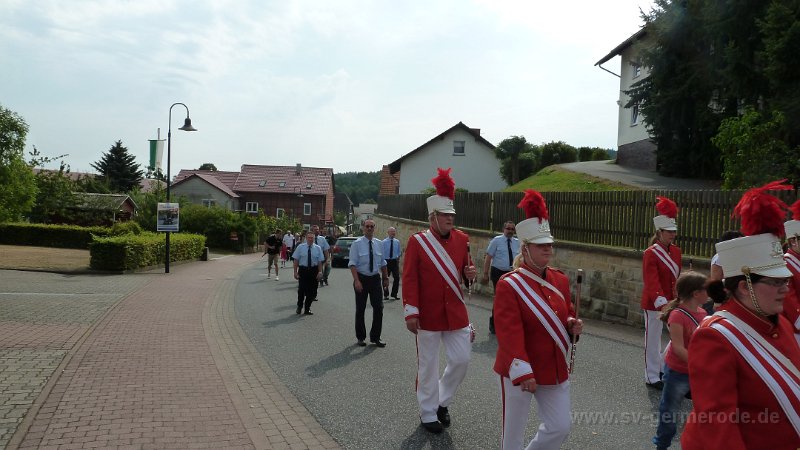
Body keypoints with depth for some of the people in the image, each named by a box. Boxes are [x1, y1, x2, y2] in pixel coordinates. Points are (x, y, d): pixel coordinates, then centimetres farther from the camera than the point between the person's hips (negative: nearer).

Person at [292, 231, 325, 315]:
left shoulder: (318, 248, 4)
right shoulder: (300, 247, 1)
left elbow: (320, 261, 3)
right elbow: (296, 260, 1)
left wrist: (320, 272, -6)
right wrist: (295, 272, -5)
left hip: (313, 270, 2)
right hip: (303, 270, -2)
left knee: (312, 291, 6)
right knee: (301, 289, -6)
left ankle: (307, 308, 23)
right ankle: (299, 306, 18)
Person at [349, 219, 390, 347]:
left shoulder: (379, 244, 6)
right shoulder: (357, 243, -7)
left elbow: (383, 263, 15)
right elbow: (353, 264, -11)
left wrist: (385, 278, 17)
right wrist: (357, 281, -20)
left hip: (375, 278, 3)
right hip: (361, 278, -3)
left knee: (379, 307, 0)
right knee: (360, 309, 8)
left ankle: (375, 337, 13)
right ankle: (361, 337, 22)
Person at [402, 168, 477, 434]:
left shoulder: (462, 239, 4)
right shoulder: (417, 242, -9)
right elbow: (409, 279, -10)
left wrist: (470, 274, -10)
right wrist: (411, 313, -15)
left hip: (456, 314, 4)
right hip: (428, 315, -4)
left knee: (461, 359, 6)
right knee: (428, 366, 7)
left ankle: (442, 401, 30)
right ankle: (428, 413, 23)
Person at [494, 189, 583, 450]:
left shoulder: (560, 280, 4)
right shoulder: (509, 284, -16)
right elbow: (510, 332, -23)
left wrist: (572, 325, -7)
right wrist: (522, 373, -29)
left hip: (556, 370, 6)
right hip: (519, 372, -6)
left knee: (560, 427, 12)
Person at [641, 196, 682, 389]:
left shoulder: (676, 251, 8)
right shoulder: (651, 254, -16)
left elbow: (677, 277, 15)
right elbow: (652, 282, -24)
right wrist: (661, 302, -34)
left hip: (672, 301, 7)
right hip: (654, 304, -7)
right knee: (653, 339, 3)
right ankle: (652, 377, 14)